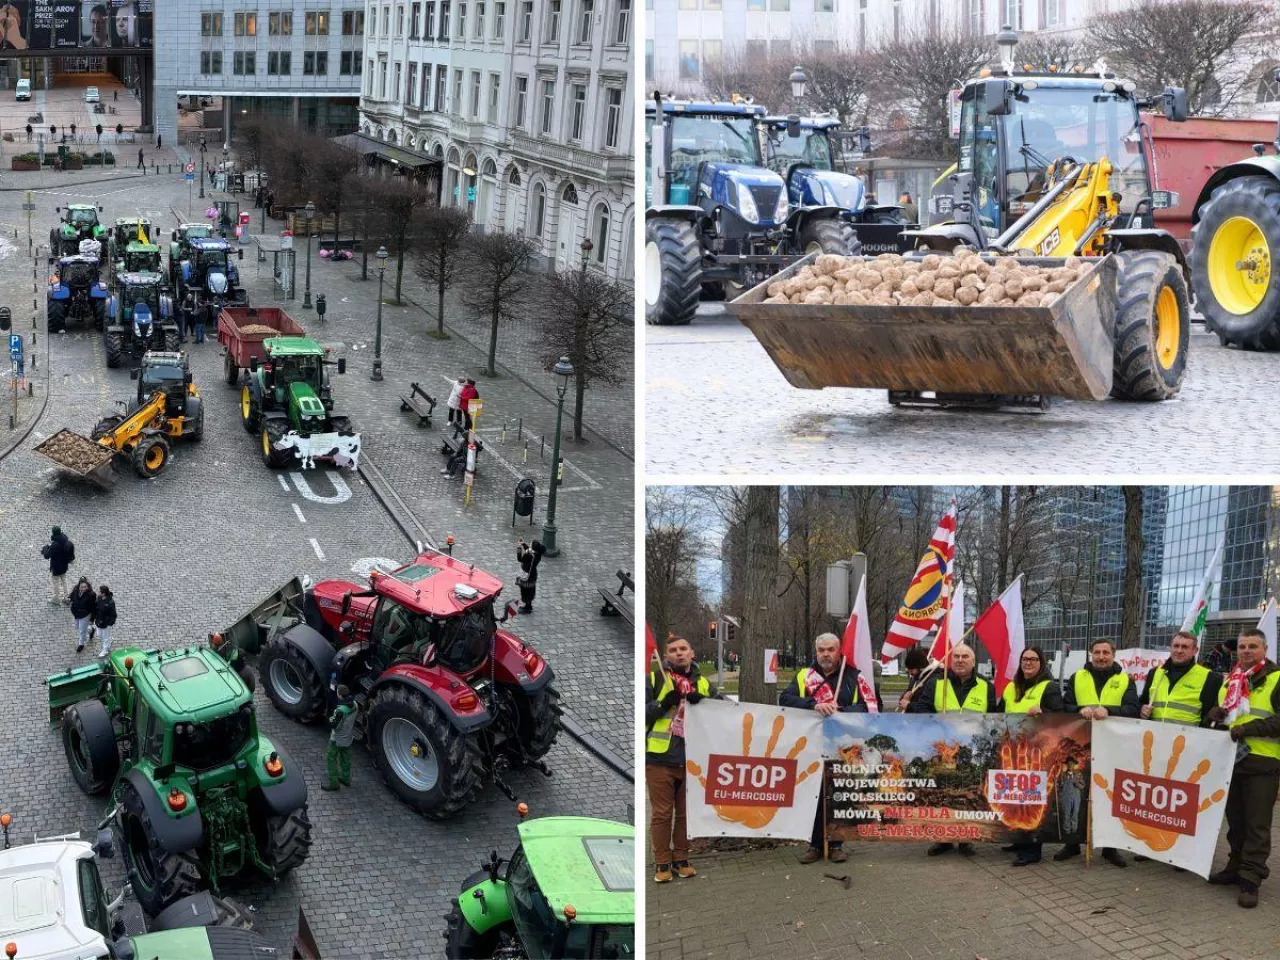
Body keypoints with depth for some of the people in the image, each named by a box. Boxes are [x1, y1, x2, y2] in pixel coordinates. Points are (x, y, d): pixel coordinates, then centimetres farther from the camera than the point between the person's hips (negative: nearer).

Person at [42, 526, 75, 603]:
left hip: (56, 567, -7)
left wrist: (47, 546, -12)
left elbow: (47, 556, -25)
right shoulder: (65, 540, -11)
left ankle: (57, 599, 30)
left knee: (56, 582, 13)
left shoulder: (55, 545, -33)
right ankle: (65, 597, 37)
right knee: (63, 580, 24)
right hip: (64, 565, 7)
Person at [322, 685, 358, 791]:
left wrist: (331, 717, -7)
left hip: (337, 740, -7)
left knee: (331, 759, 10)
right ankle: (345, 778, 40)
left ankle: (333, 783, 16)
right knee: (345, 758, 24)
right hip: (348, 737, 7)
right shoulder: (354, 705, -11)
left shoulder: (340, 710, -35)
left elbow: (333, 725, -26)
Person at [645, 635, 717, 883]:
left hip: (692, 759, 3)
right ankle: (662, 863, 8)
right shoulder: (654, 679, 3)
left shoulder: (703, 683, 14)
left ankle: (681, 859, 20)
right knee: (662, 813, -1)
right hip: (660, 758, -3)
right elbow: (642, 713, -2)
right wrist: (663, 704, -17)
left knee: (686, 813, 9)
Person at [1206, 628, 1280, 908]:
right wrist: (1216, 714, 5)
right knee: (1235, 820, 14)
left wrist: (1249, 728, -20)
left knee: (1257, 824, -3)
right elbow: (1219, 714, 28)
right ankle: (1236, 867, 25)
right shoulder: (1229, 681, 16)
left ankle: (1250, 880, -1)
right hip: (1231, 759, 6)